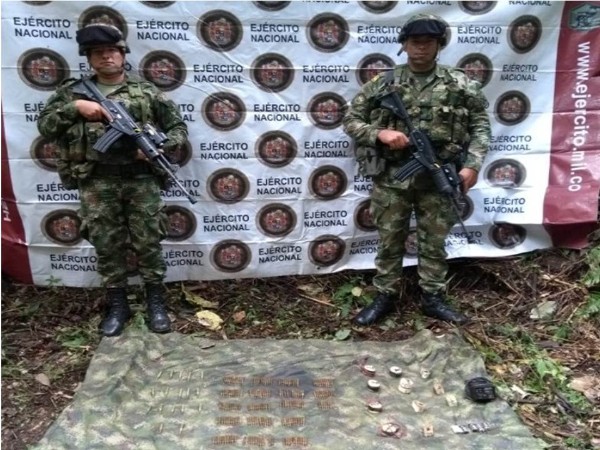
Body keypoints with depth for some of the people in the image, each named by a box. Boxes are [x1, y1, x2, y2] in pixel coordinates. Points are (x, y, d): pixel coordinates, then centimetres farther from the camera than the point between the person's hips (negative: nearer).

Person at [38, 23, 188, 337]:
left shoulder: (146, 92, 8)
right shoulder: (72, 91, 12)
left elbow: (179, 128, 9)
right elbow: (44, 126, 7)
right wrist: (74, 107, -8)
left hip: (141, 179, -1)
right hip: (96, 182, 1)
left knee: (148, 243, 2)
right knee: (107, 246, 7)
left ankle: (156, 303, 17)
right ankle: (117, 306, 21)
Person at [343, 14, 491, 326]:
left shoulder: (459, 85, 2)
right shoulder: (383, 83, 0)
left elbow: (480, 125, 7)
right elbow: (350, 120, 3)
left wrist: (472, 165, -5)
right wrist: (379, 133, -15)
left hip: (438, 179, 1)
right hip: (392, 178, 0)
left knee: (434, 243, 11)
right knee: (389, 242, 9)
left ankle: (433, 299, 26)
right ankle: (384, 298, 24)